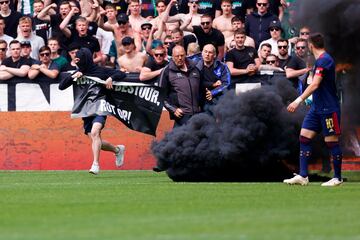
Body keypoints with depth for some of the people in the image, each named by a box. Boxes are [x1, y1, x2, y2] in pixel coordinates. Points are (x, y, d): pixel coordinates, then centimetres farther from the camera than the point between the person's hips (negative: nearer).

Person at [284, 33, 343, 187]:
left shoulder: (324, 60, -17)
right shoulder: (320, 60, 13)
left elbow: (315, 85, -27)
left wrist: (299, 100, -32)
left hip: (328, 109, -10)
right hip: (317, 107, 10)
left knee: (332, 142, -2)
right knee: (304, 137, 2)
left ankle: (337, 178, 8)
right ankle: (303, 176, 2)